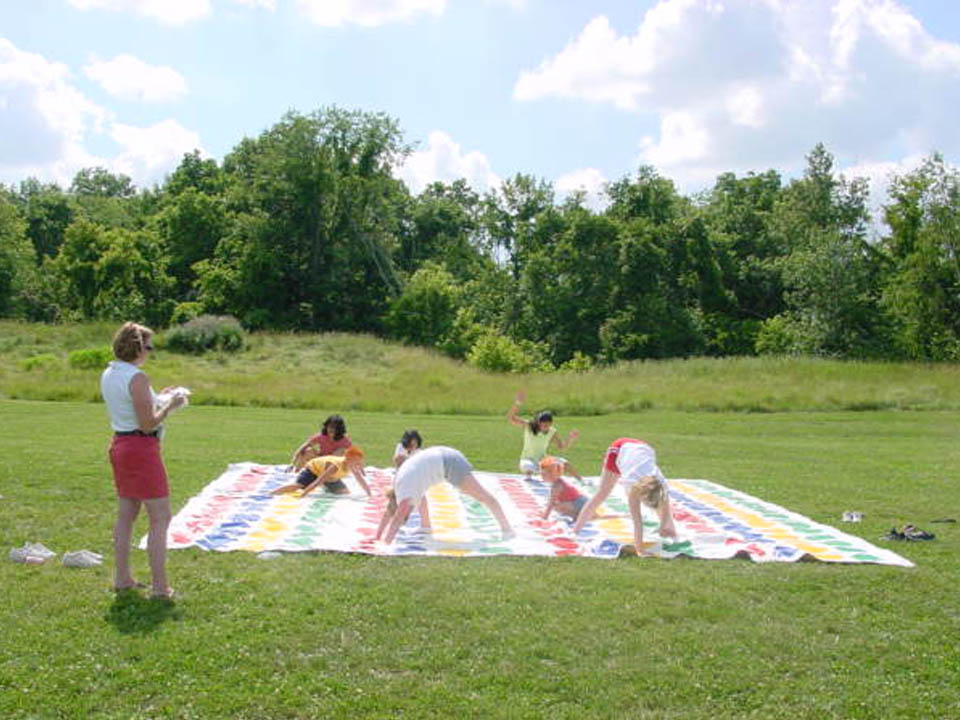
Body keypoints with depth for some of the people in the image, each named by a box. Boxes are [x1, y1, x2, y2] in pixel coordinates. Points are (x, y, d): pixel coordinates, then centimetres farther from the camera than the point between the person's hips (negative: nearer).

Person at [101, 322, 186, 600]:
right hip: (141, 448, -9)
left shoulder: (108, 375, 8)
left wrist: (156, 398, 16)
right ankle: (159, 586, -1)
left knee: (126, 515, 18)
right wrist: (170, 405, -8)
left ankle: (122, 577, 27)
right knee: (160, 518, -3)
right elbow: (148, 424, -21)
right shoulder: (137, 378, -20)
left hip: (119, 444, 9)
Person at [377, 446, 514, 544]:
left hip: (448, 463, -10)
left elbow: (397, 519, -26)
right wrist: (377, 537, 12)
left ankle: (507, 528, 0)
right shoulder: (397, 482, 5)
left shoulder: (406, 490, -20)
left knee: (483, 495, -4)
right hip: (440, 459, 10)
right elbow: (387, 512, 13)